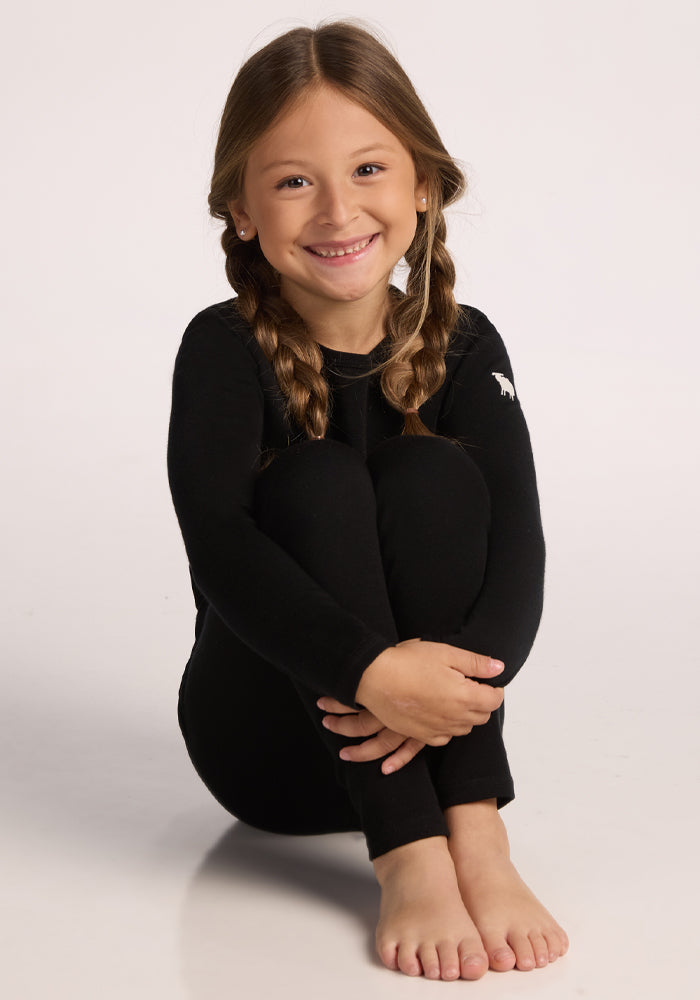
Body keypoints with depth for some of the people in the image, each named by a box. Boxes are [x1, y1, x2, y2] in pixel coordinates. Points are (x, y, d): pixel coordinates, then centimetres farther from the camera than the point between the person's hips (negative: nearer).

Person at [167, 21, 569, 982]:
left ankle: (477, 840, -31)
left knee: (432, 473, -21)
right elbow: (220, 548, -26)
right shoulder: (226, 350, -10)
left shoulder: (463, 348, -2)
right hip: (271, 743, -2)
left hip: (419, 727, 2)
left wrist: (463, 676, -37)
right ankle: (409, 859, -35)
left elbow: (518, 548, -16)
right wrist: (372, 671, -41)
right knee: (318, 481, -25)